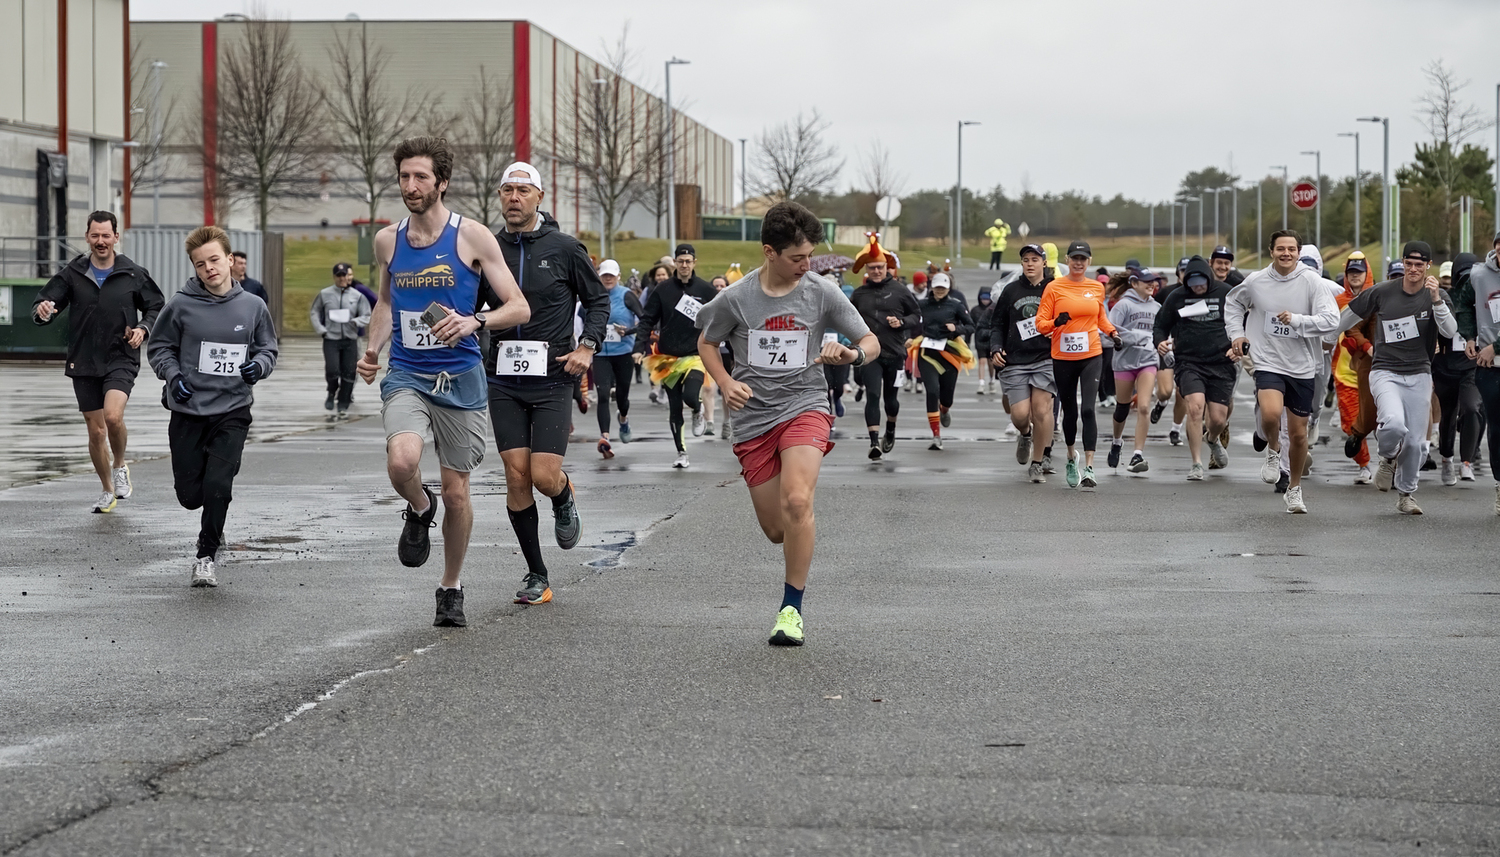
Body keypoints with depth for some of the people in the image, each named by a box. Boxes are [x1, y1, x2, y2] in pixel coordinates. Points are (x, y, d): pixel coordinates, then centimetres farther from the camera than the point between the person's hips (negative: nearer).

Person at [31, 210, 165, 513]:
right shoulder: (73, 273, 1)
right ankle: (108, 490, 26)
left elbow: (156, 307, 12)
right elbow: (43, 303, -1)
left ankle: (120, 466, 4)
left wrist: (144, 328, -8)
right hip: (84, 364, 2)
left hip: (121, 360, -2)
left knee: (113, 416, -25)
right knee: (96, 431, 7)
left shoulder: (134, 274, 0)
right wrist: (42, 311, -25)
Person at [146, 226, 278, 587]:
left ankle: (207, 556, 9)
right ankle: (215, 529, 39)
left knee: (217, 488, -12)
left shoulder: (253, 306, 0)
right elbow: (159, 347, 6)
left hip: (232, 411, 0)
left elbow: (268, 349, 12)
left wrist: (258, 366, -8)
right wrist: (173, 375, -10)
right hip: (187, 412, 0)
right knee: (190, 494, 4)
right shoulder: (181, 305, -5)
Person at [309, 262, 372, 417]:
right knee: (332, 370, -14)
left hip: (350, 340, 1)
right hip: (331, 339, -1)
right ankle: (332, 393, 17)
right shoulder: (325, 294, 4)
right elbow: (314, 313, 10)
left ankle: (343, 405, 13)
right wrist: (321, 330, -2)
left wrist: (355, 322, -14)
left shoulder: (357, 296, 5)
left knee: (349, 373, 0)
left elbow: (366, 316, 5)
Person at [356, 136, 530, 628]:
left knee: (455, 491, 6)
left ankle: (451, 588, 27)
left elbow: (519, 309, -6)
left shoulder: (472, 237, -6)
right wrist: (372, 351, 7)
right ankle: (419, 512, 9)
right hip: (405, 376, 2)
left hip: (460, 378, -1)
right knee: (401, 462, -27)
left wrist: (475, 322, -25)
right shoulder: (387, 240, 6)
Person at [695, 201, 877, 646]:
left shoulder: (822, 292, -4)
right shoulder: (735, 298, -5)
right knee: (776, 530, 4)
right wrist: (726, 383, -5)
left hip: (805, 407, -2)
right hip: (753, 418, 2)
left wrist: (851, 354, -19)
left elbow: (871, 341, 5)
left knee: (796, 502, -27)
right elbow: (706, 342, 13)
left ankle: (791, 609, -14)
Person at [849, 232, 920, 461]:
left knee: (890, 397, 12)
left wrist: (902, 322, -11)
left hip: (894, 353, 0)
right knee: (872, 395, -13)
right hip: (870, 354, 0)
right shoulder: (859, 294, 6)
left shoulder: (899, 291, 0)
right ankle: (875, 442, -17)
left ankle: (890, 429, 42)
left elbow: (917, 316, 7)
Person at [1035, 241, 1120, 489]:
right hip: (1062, 358, 0)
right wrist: (1056, 323, -23)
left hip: (1091, 357, 0)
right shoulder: (1054, 288, -1)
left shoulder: (1097, 288, 7)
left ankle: (1089, 468, -16)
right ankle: (1071, 456, 37)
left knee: (1088, 409, -14)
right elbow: (1041, 323, -3)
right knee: (1069, 411, 11)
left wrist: (1111, 332, 4)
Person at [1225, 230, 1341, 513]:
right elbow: (1233, 303, 20)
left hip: (1303, 367, 0)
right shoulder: (1256, 281, -1)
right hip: (1268, 362, 0)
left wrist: (1296, 320, -25)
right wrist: (1236, 333, 10)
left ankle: (1295, 488, 30)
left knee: (1298, 433, 8)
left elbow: (1331, 320, -16)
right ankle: (1273, 452, 6)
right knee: (1271, 413, -28)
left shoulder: (1311, 281, -7)